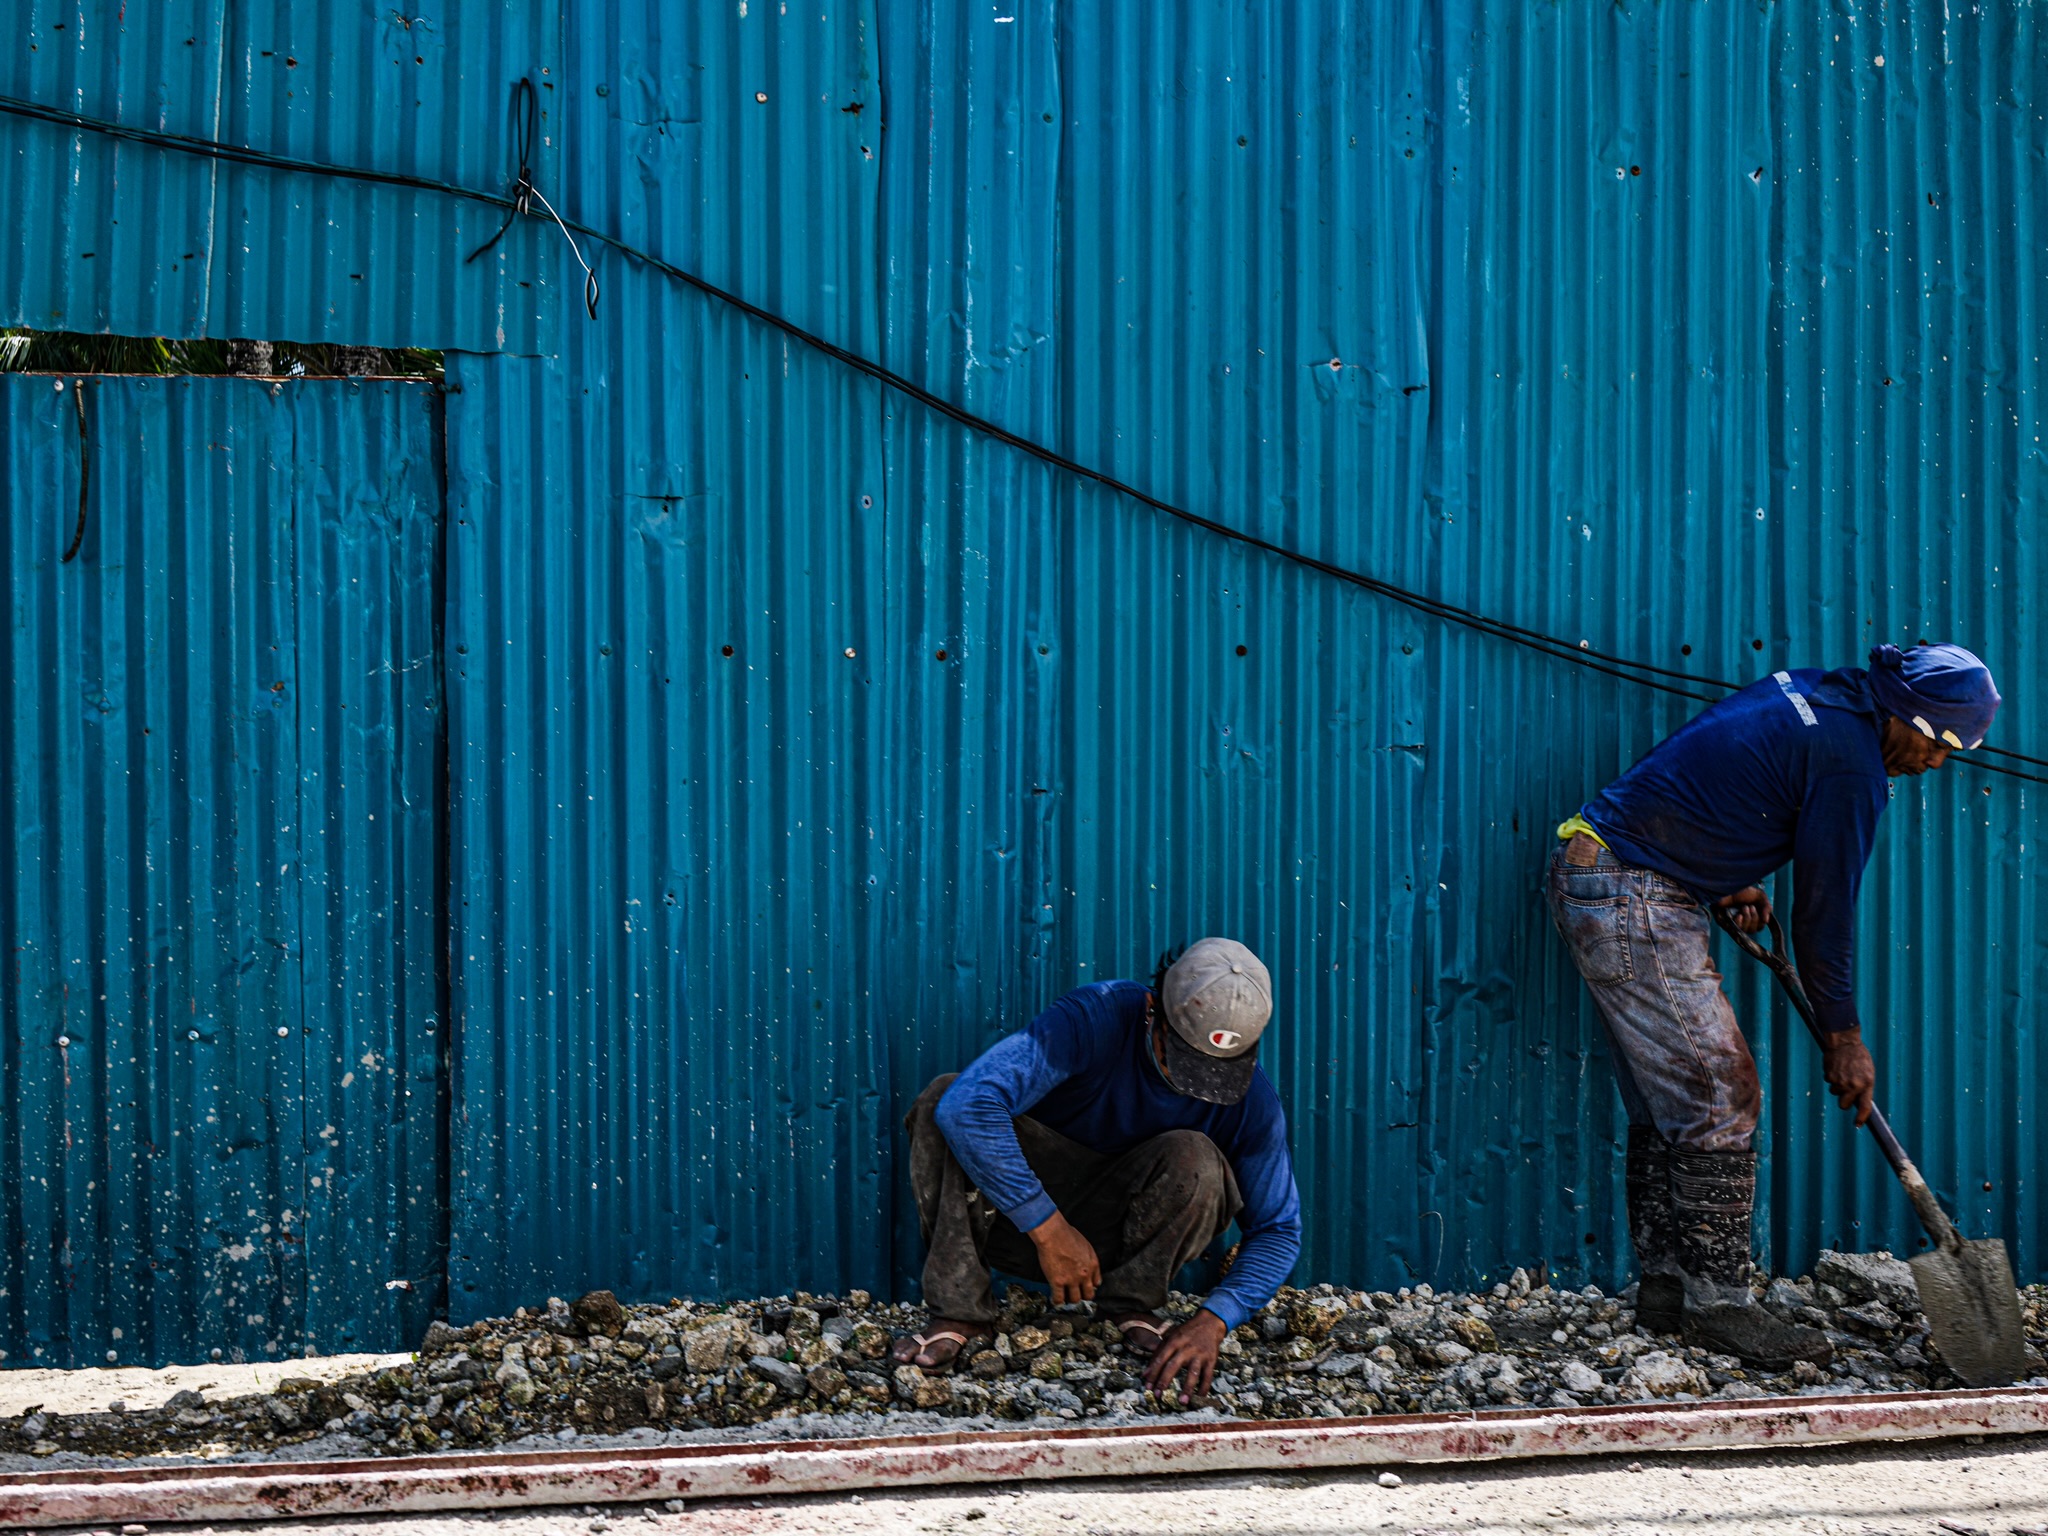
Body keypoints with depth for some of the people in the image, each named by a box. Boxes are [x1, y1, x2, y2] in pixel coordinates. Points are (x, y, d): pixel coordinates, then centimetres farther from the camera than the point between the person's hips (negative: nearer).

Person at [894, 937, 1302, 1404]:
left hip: (1126, 1237, 1)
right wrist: (1048, 1229, -37)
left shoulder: (1252, 1102, -16)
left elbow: (1278, 1230, -7)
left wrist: (1213, 1321, -25)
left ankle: (1131, 1307, -7)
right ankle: (960, 1314, -23)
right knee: (942, 1098, -29)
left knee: (1194, 1158, -31)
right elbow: (967, 1103, -38)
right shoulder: (1095, 1020, -26)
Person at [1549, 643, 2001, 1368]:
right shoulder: (1852, 761, -13)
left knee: (1664, 1103, 13)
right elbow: (1825, 906, -7)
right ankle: (1718, 1302, 0)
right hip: (1637, 904, -10)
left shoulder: (1806, 690, 13)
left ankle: (1664, 1285, 19)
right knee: (1719, 1099, -6)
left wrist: (1732, 880, 13)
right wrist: (1844, 1037, 4)